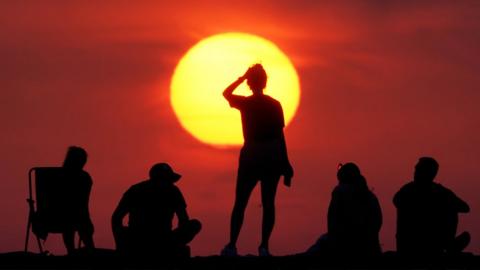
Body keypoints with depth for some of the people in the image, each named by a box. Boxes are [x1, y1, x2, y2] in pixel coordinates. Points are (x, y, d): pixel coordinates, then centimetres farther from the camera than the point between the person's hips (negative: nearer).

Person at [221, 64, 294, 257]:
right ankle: (264, 246, -5)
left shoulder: (245, 103, -1)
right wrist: (285, 164, 3)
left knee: (240, 202, 4)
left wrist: (241, 78, 20)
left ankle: (232, 246, -4)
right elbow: (280, 135, -1)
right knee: (268, 202, 3)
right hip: (273, 155, 1)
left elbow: (226, 93, 20)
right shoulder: (274, 105, 0)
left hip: (251, 154, -1)